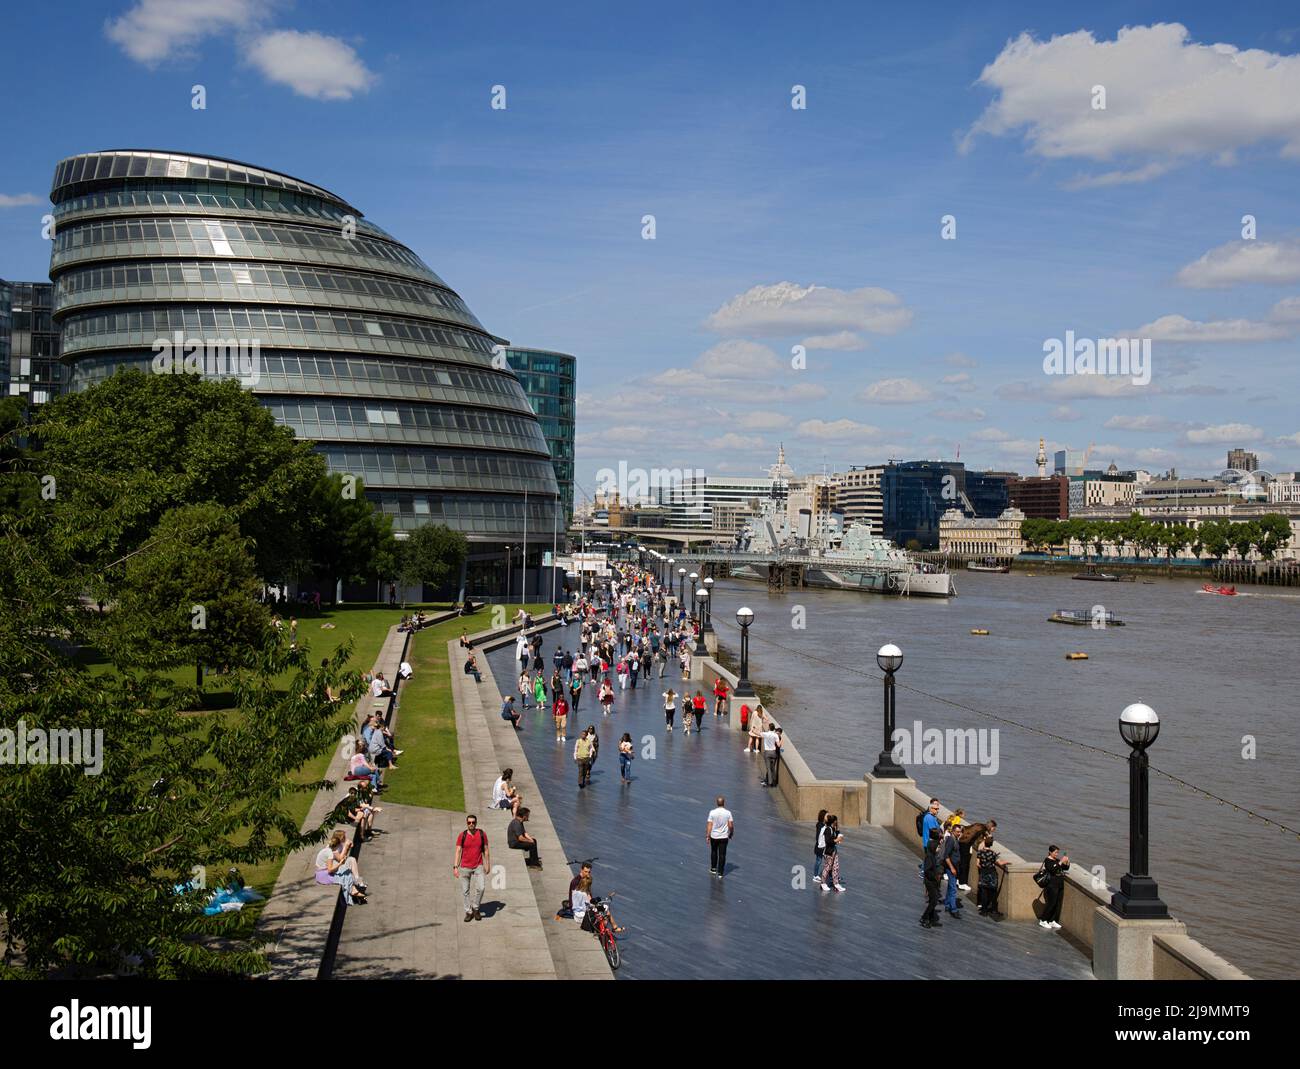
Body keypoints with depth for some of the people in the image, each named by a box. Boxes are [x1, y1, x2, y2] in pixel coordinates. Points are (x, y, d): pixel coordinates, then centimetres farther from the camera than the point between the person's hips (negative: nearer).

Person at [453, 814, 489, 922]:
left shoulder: (482, 834, 1)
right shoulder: (462, 836, -3)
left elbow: (486, 850, 8)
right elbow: (458, 851, -4)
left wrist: (487, 865, 6)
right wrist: (455, 867, -10)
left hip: (478, 867, 0)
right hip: (465, 867, 0)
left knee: (480, 888, -13)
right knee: (465, 891, 3)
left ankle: (475, 908, 10)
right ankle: (468, 912, 16)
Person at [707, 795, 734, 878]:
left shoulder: (712, 812, -10)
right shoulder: (728, 813, -8)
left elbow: (710, 825, -9)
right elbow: (731, 825, -7)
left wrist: (708, 836, -2)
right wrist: (731, 834, 10)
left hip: (714, 836, 1)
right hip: (724, 837, -1)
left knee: (714, 852, 21)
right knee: (722, 855, 4)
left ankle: (713, 869, 31)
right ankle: (720, 873, 3)